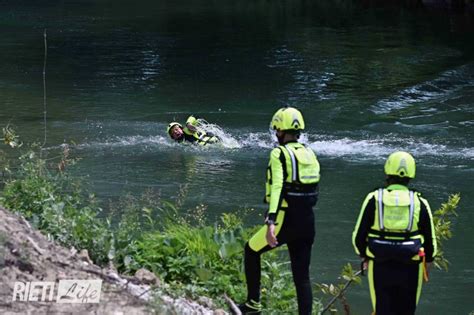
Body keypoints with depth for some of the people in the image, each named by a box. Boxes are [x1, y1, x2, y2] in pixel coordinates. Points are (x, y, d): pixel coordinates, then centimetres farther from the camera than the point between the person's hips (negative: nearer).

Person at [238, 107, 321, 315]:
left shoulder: (280, 154, -10)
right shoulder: (310, 154, 12)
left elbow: (278, 188, -23)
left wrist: (271, 222, -31)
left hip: (286, 221, -6)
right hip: (308, 222, 6)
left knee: (251, 250, 17)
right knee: (302, 276, 10)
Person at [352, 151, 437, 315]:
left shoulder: (374, 199, -4)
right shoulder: (420, 203, -2)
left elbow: (358, 236, 0)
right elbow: (430, 240, 5)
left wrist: (364, 255, 20)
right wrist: (427, 262, 24)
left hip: (380, 268, -1)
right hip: (410, 270, 1)